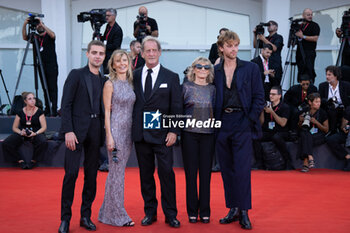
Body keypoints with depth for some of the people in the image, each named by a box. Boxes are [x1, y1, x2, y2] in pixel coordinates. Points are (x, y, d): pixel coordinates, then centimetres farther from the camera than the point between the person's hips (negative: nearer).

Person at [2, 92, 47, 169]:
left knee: (43, 142, -37)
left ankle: (33, 161, -14)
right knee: (5, 144, -25)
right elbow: (14, 127, 10)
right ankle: (21, 161, -11)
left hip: (36, 133, -2)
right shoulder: (20, 112, 6)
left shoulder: (39, 112, 2)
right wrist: (21, 132, -13)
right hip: (21, 134, 2)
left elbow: (44, 127, -1)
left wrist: (35, 133, -19)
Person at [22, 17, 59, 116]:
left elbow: (53, 35, -20)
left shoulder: (49, 36, 2)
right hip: (42, 66, 4)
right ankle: (47, 109, 8)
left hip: (52, 66, -4)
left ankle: (54, 110, -10)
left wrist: (42, 24, -23)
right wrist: (25, 25, -12)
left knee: (52, 88, -8)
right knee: (45, 88, 5)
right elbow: (25, 37, 0)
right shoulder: (35, 37, 13)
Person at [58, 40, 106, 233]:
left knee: (91, 174, 8)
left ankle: (86, 216, 18)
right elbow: (65, 105, -6)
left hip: (95, 131, 5)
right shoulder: (76, 75, 0)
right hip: (77, 130, -5)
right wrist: (68, 131, -14)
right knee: (71, 173, -7)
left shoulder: (103, 80, 15)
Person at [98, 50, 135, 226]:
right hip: (115, 130, -6)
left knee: (117, 172, 11)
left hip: (128, 131, 7)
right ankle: (118, 215, 7)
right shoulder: (110, 84, -6)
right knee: (117, 172, -2)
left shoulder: (130, 83, 12)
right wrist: (109, 136, -14)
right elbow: (107, 111, -8)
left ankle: (108, 212, 22)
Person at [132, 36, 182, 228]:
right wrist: (132, 128, 1)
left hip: (162, 133, -2)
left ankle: (170, 214, 11)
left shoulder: (171, 77, 3)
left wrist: (174, 131, -8)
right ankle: (150, 212, 22)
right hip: (140, 133, 3)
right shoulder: (134, 76, 9)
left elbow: (177, 107, 1)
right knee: (145, 174, 10)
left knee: (166, 173, -2)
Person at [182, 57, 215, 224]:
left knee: (206, 173, 4)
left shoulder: (213, 89, 9)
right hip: (189, 134, -1)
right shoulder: (186, 87, 5)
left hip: (208, 134, 1)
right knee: (191, 172, 2)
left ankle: (205, 211, 13)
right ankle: (192, 211, 12)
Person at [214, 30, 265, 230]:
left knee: (242, 169, -6)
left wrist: (251, 120, -7)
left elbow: (259, 97, 2)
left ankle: (244, 212, 4)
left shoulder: (251, 68, 4)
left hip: (242, 124, -3)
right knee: (227, 169, 8)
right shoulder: (215, 71, 10)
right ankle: (233, 209, 19)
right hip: (222, 125, 3)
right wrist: (215, 121, 2)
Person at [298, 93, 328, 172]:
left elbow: (326, 130, 2)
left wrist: (316, 122, -12)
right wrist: (300, 121, -4)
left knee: (305, 138, -32)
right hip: (307, 135, 3)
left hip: (319, 137, -2)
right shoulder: (304, 112, 7)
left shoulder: (322, 113, 1)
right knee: (304, 134, -33)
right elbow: (300, 129, 17)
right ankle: (310, 158, -41)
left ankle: (306, 163, -38)